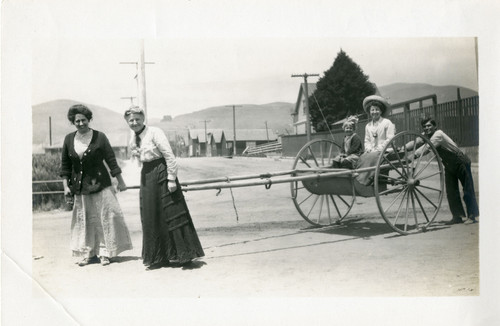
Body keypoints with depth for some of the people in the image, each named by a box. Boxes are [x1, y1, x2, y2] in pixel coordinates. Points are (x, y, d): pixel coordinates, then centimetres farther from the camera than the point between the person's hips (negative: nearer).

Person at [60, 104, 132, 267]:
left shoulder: (99, 137, -4)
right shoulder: (69, 139, 5)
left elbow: (111, 160, -2)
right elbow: (65, 165, 11)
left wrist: (120, 181, 0)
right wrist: (66, 185, 5)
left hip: (100, 185, -3)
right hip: (80, 188, 3)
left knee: (105, 218, -3)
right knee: (85, 220, 7)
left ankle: (105, 253, 6)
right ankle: (89, 253, 16)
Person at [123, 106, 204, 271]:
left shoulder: (154, 132, -13)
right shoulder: (133, 138, 8)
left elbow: (169, 156, -16)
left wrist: (171, 179, -18)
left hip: (161, 175, -7)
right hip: (146, 178, 7)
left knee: (171, 214, -2)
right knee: (151, 219, 8)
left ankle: (183, 255, 9)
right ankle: (158, 258, 18)